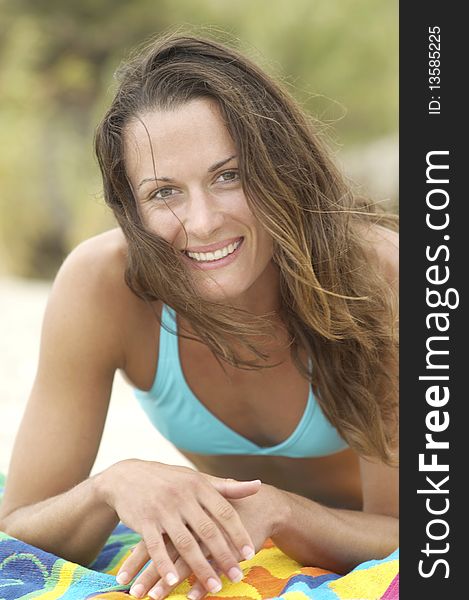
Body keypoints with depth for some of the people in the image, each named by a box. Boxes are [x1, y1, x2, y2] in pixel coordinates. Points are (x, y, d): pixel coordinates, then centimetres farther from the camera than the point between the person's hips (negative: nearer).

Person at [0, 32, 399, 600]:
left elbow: (404, 537, -25)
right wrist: (114, 485, -43)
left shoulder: (377, 278, -32)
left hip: (352, 541, -2)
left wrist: (273, 509, -44)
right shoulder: (101, 285, -27)